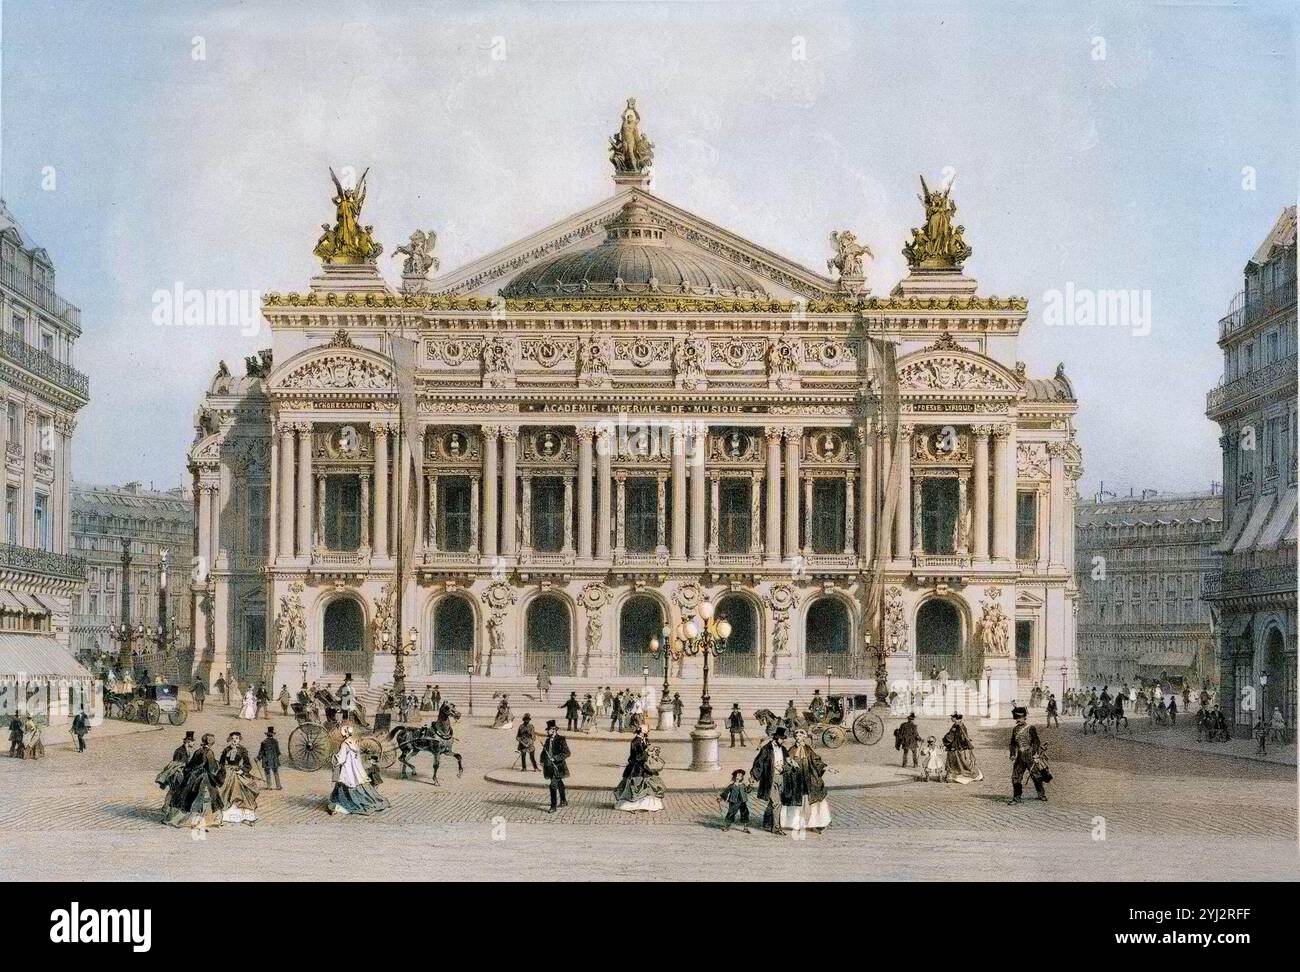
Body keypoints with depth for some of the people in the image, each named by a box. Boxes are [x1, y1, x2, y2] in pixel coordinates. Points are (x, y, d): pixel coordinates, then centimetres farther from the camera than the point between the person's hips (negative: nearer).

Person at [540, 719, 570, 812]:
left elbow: (567, 753, -15)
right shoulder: (548, 740, 10)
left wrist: (555, 758, -21)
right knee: (559, 784, 20)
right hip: (550, 766, 7)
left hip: (558, 767, -7)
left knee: (553, 785, -15)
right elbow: (544, 753, 19)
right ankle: (564, 801, 34)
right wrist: (543, 763, 6)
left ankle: (553, 806, -13)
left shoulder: (561, 740, -12)